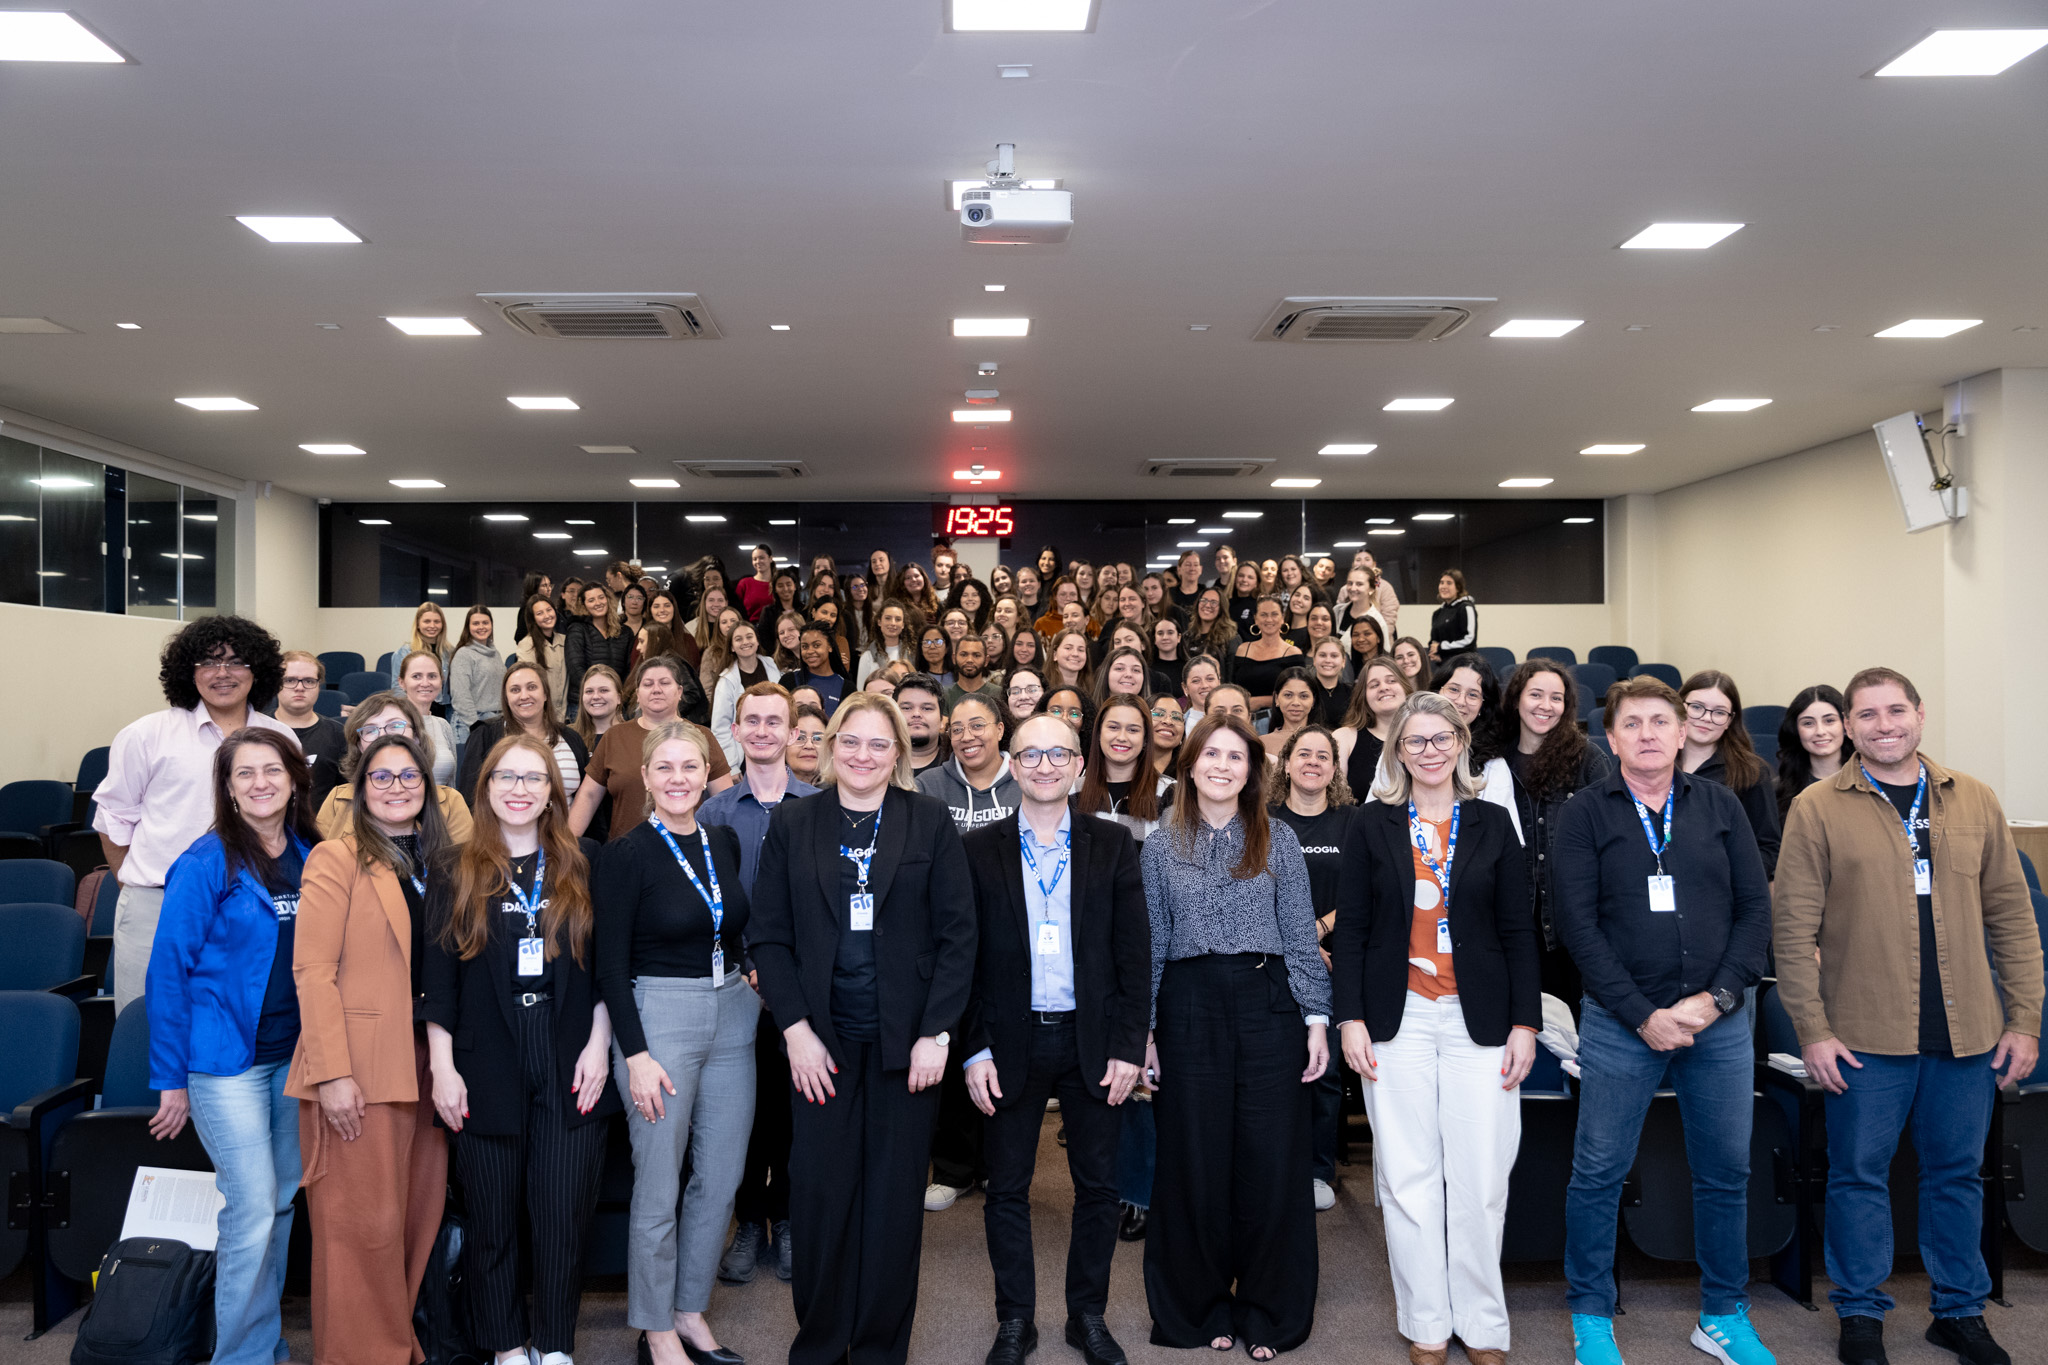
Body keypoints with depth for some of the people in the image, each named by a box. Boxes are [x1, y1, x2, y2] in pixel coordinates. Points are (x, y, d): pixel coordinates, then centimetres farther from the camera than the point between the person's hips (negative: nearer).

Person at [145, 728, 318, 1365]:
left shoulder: (311, 857, 5)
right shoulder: (207, 863, -10)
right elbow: (169, 967, -9)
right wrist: (170, 1077, -8)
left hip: (294, 1052, 5)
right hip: (228, 1056, -5)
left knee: (284, 1201, 13)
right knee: (252, 1210, -4)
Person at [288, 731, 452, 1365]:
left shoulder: (440, 860, 15)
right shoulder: (337, 858, -5)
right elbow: (313, 970, -11)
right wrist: (332, 1073, -17)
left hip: (427, 1063, 6)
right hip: (361, 1067, -6)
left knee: (418, 1214, 11)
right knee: (366, 1222, -2)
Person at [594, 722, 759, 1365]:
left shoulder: (724, 842, 6)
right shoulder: (627, 854, -9)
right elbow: (610, 964, -9)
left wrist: (749, 981, 6)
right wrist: (635, 1054, -14)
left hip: (731, 1016, 5)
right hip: (658, 1018, -5)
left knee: (721, 1179, 11)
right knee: (658, 1188, 4)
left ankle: (691, 1310, 29)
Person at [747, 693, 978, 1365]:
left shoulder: (931, 823, 2)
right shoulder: (792, 824, 5)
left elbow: (958, 935, 0)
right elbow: (769, 936, 3)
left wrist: (936, 1034, -7)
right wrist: (796, 1029, -6)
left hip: (908, 1040, 0)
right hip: (821, 1040, 1)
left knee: (895, 1200, 6)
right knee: (819, 1193, 2)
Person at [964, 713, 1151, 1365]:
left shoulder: (1113, 845, 3)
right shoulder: (979, 849, 1)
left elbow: (1134, 951, 1)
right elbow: (963, 958, 0)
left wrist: (1128, 1047, -5)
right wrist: (974, 1050, -5)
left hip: (1093, 1038, 1)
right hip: (1011, 1041, 0)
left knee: (1098, 1186, 10)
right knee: (1007, 1189, 8)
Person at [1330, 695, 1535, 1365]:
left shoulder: (1492, 824, 7)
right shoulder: (1373, 825, 4)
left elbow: (1518, 930, 7)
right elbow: (1349, 929, 3)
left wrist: (1525, 1022, 0)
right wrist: (1350, 1018, -4)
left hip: (1480, 1020, 1)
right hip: (1399, 1020, 0)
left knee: (1481, 1181, 2)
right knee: (1409, 1179, 4)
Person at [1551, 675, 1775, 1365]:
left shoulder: (1720, 806, 7)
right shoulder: (1585, 815, -1)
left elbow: (1755, 908, 4)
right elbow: (1578, 924, -7)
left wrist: (1715, 998, -8)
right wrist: (1642, 1015, -12)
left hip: (1720, 1023, 3)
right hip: (1620, 1023, -2)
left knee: (1725, 1173, 12)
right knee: (1599, 1173, 3)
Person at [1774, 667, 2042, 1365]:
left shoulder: (1975, 801, 7)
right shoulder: (1818, 809, -4)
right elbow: (1793, 930, -5)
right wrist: (1812, 1030, -9)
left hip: (1969, 1034, 3)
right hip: (1866, 1035, -3)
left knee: (1957, 1173, 14)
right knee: (1860, 1175, 7)